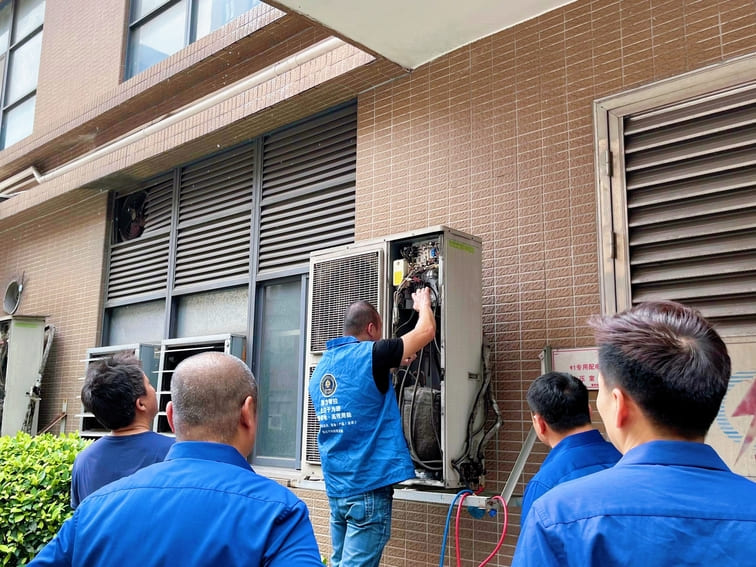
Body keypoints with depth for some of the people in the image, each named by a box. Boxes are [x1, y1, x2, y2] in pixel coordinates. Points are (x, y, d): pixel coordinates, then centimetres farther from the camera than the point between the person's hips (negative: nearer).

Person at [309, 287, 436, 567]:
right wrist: (423, 304, 14)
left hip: (336, 485, 8)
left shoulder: (322, 366, 10)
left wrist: (388, 367, 21)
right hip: (368, 484, -8)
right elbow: (426, 330, -5)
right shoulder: (369, 355, -12)